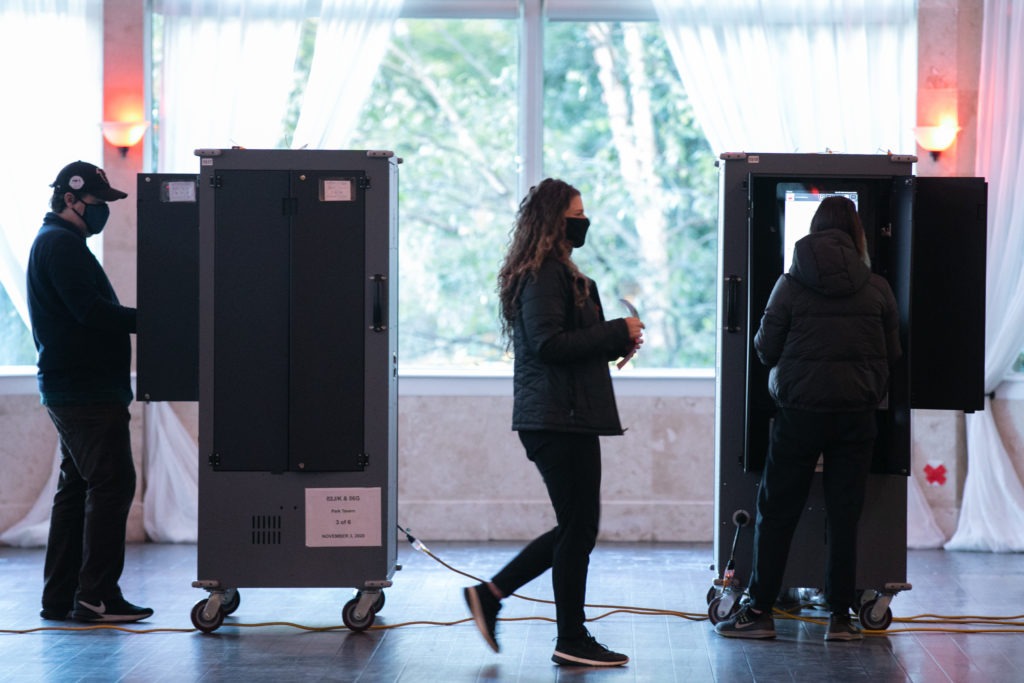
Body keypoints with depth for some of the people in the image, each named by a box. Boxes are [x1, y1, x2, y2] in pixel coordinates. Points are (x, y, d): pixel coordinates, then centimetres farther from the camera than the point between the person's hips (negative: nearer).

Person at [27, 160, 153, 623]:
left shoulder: (56, 243, 22)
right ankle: (96, 595, -11)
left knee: (77, 487, 12)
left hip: (72, 389, 11)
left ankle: (60, 597, 14)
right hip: (86, 389, -11)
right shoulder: (61, 244, -11)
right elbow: (90, 310, -21)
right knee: (111, 484, -11)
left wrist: (138, 319, 7)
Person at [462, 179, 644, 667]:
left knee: (574, 528, 15)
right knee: (578, 529, -2)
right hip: (560, 418, -11)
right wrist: (619, 333, -16)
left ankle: (489, 595, 18)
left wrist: (616, 340, 8)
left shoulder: (555, 272, 19)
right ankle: (572, 641, 6)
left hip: (560, 418, 11)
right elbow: (548, 344, -22)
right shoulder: (545, 275, -14)